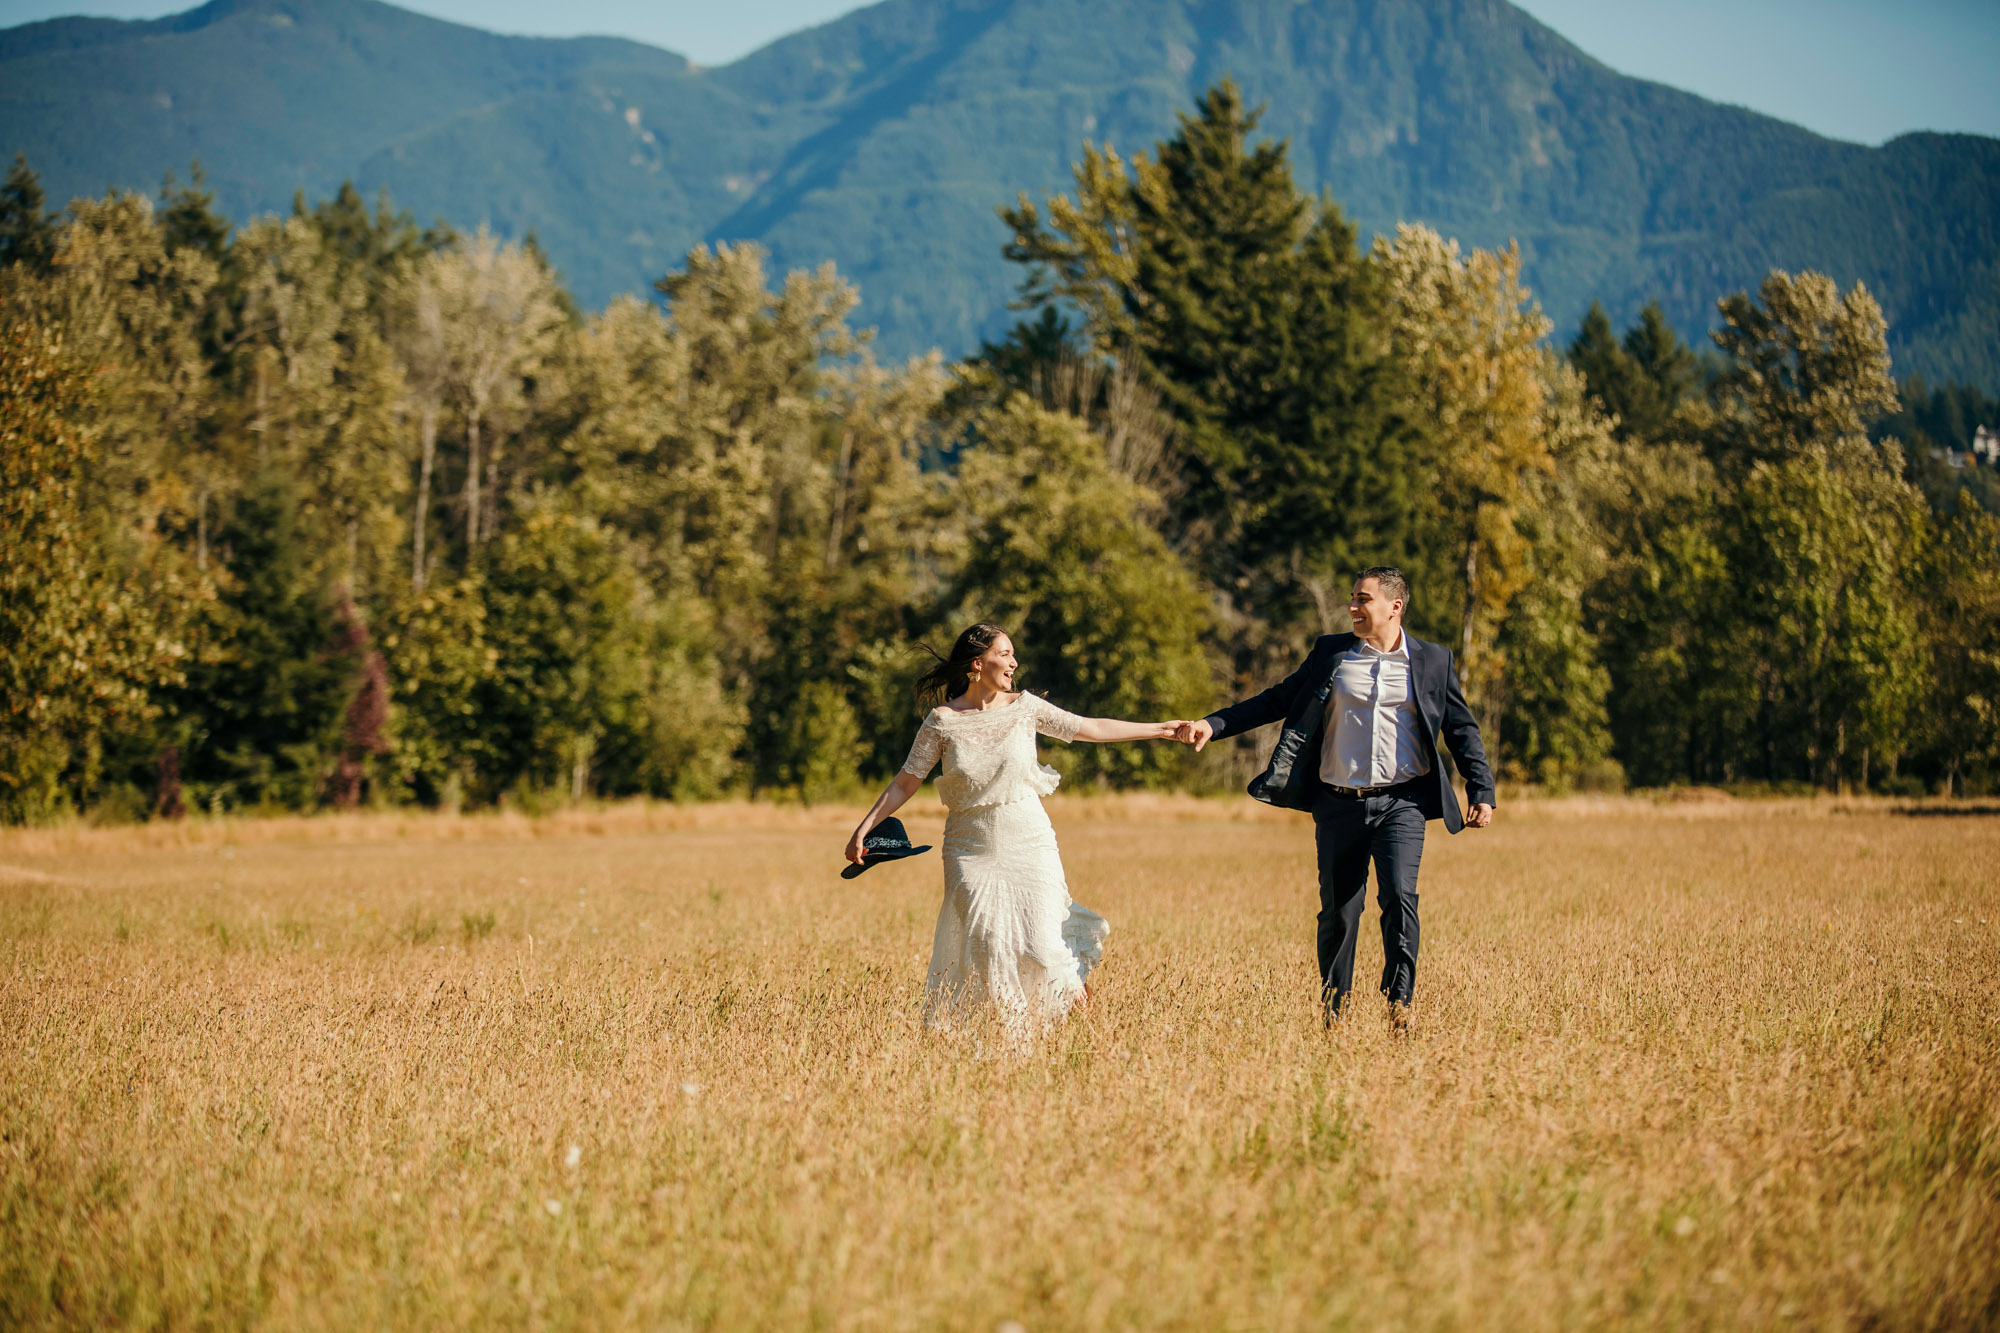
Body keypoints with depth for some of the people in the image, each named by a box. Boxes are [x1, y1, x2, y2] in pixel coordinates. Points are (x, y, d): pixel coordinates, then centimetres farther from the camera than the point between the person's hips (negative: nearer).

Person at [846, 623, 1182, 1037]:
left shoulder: (1024, 707, 0)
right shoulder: (942, 721, -5)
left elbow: (1090, 728, 6)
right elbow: (905, 783, 1)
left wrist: (1160, 729, 5)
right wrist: (864, 828, -5)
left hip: (1028, 844, 1)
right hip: (971, 849, -1)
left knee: (1040, 947, -5)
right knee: (985, 945, -12)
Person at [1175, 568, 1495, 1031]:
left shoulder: (1432, 662, 7)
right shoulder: (1331, 654, 9)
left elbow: (1462, 728, 13)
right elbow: (1278, 701, 11)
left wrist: (1482, 792, 7)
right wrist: (1214, 725, 2)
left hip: (1402, 801, -1)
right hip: (1340, 804, 1)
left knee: (1399, 895, -20)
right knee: (1338, 911, 4)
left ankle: (1399, 1000, -11)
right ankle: (1332, 1013, 16)